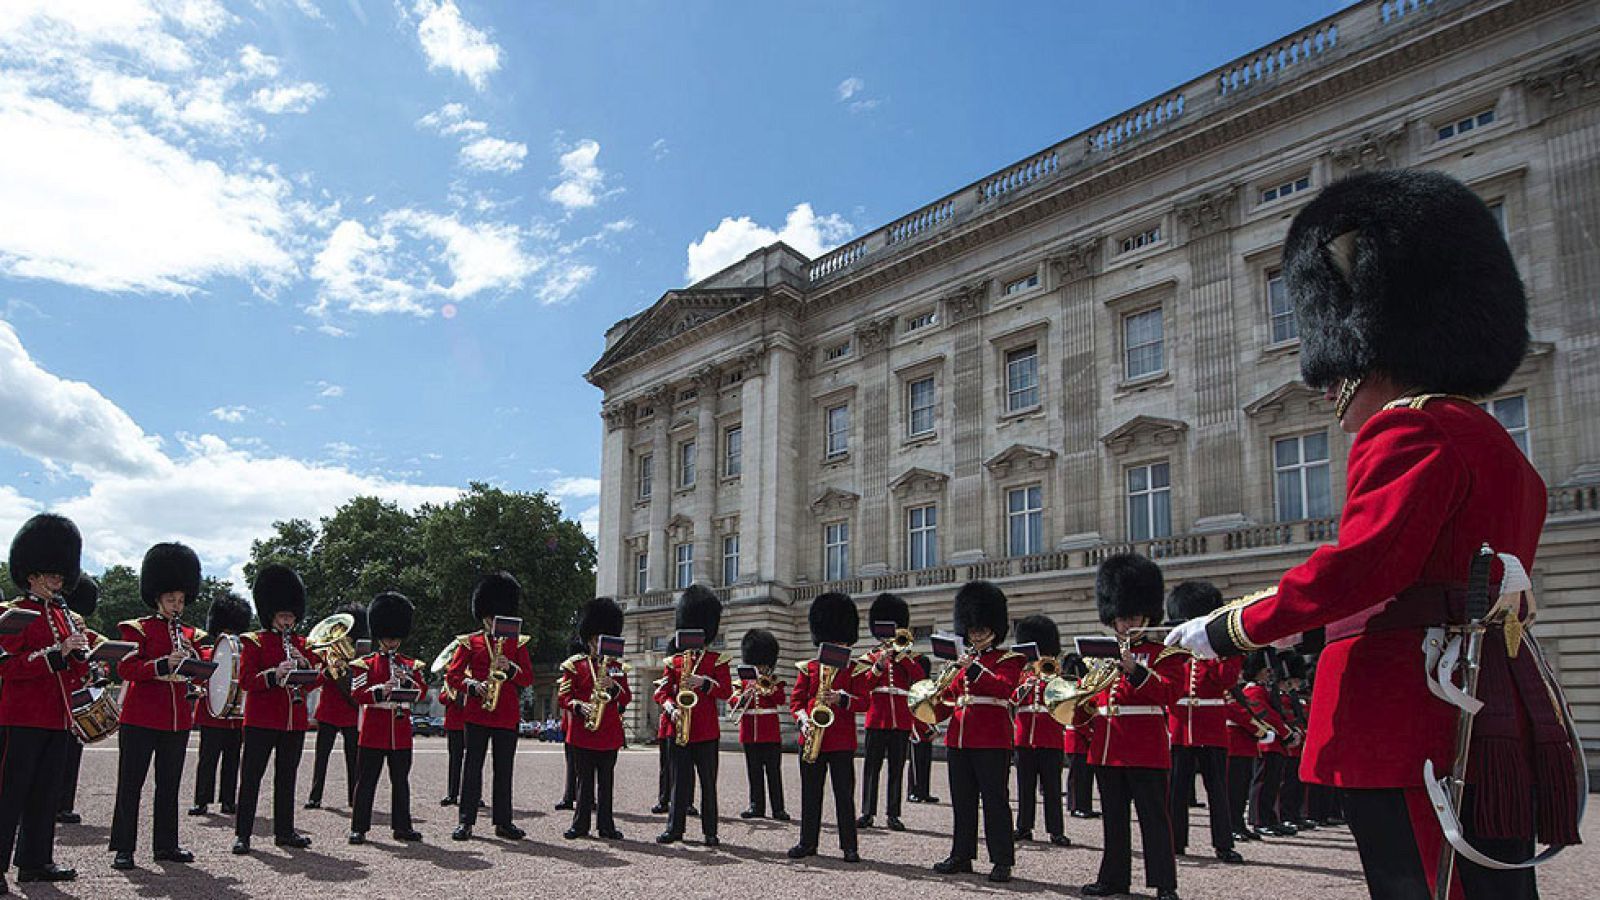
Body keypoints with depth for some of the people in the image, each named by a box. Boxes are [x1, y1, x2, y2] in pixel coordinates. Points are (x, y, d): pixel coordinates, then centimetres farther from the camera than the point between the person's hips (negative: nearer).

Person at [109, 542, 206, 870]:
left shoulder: (190, 634, 13)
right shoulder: (138, 629, -1)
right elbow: (126, 669, -13)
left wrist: (191, 656, -9)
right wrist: (164, 664, -26)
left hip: (178, 719, 5)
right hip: (141, 717, -5)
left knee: (169, 784, 10)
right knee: (131, 784, 0)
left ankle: (166, 845, 17)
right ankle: (123, 848, 6)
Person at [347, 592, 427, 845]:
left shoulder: (411, 665, 12)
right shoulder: (365, 664, 4)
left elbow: (422, 693, 3)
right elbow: (356, 694, -6)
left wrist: (407, 680, -15)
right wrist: (379, 691, -23)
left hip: (401, 733, 3)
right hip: (374, 732, -3)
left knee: (401, 781, 8)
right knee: (367, 781, 1)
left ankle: (402, 826, 15)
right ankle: (358, 827, 8)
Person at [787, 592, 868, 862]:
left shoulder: (856, 669, 4)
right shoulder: (808, 668, 9)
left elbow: (863, 702, -4)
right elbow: (795, 700, 8)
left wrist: (841, 698, -22)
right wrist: (804, 720, -10)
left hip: (842, 741, -2)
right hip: (811, 738, 2)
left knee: (844, 795, 0)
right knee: (810, 794, 8)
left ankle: (849, 847, 7)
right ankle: (808, 842, 18)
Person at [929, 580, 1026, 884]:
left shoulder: (1008, 659, -1)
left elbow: (1005, 688, -21)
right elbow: (948, 698, 19)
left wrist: (977, 671, -33)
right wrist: (932, 712, 1)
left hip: (992, 741, -6)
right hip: (959, 739, 6)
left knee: (995, 800, -2)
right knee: (962, 801, 11)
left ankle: (1002, 861, 4)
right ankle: (962, 855, 19)